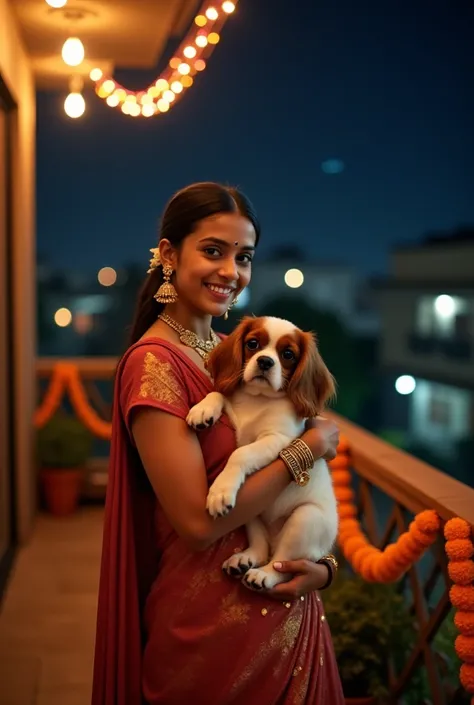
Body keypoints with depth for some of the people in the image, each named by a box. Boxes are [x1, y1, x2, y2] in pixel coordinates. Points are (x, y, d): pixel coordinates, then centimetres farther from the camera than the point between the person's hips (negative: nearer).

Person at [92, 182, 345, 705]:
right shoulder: (154, 361, -18)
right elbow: (198, 521, -24)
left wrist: (323, 563, -8)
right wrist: (309, 446, -16)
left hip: (286, 607, 7)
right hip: (215, 622, -7)